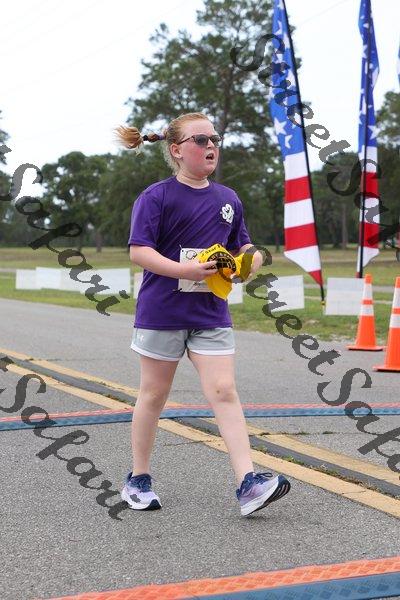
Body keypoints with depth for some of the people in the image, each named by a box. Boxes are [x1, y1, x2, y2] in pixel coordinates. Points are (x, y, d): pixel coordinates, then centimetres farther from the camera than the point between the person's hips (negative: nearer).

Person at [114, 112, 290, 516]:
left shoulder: (228, 199, 10)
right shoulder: (156, 196, -7)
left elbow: (241, 246, 20)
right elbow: (138, 251, -15)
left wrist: (251, 258, -4)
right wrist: (184, 269, -27)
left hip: (211, 313, 4)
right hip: (162, 312, -4)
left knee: (224, 392, -6)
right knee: (154, 395, 8)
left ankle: (247, 483, -12)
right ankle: (138, 480, 22)